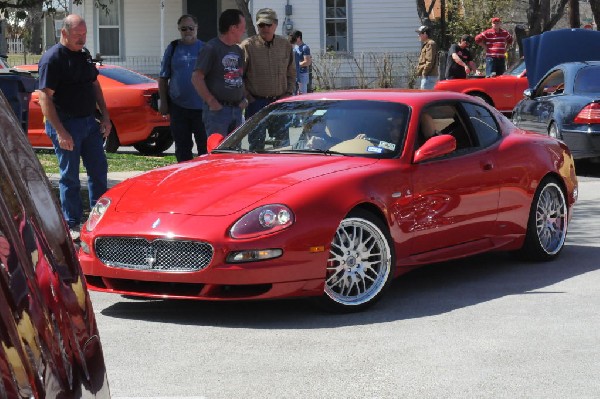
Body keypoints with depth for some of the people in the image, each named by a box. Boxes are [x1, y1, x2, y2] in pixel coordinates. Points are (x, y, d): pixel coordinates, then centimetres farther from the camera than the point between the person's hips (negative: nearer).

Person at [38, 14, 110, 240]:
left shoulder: (84, 54, 10)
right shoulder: (52, 58, -15)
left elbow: (95, 85, 20)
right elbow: (45, 97, -19)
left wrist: (105, 116, 11)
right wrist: (60, 132, -23)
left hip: (89, 122, 8)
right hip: (66, 125, -7)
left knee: (99, 170, 11)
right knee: (70, 177, 1)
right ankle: (72, 225, 9)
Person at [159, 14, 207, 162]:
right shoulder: (173, 48, 8)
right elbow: (163, 78, 11)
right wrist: (163, 102, 4)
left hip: (202, 106, -1)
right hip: (178, 106, 1)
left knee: (205, 145, 0)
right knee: (182, 146, 7)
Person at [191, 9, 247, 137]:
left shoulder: (238, 51, 16)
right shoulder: (211, 48, -10)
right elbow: (196, 78, -15)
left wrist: (243, 99, 10)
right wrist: (212, 102, -17)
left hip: (237, 110, 8)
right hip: (217, 111, -8)